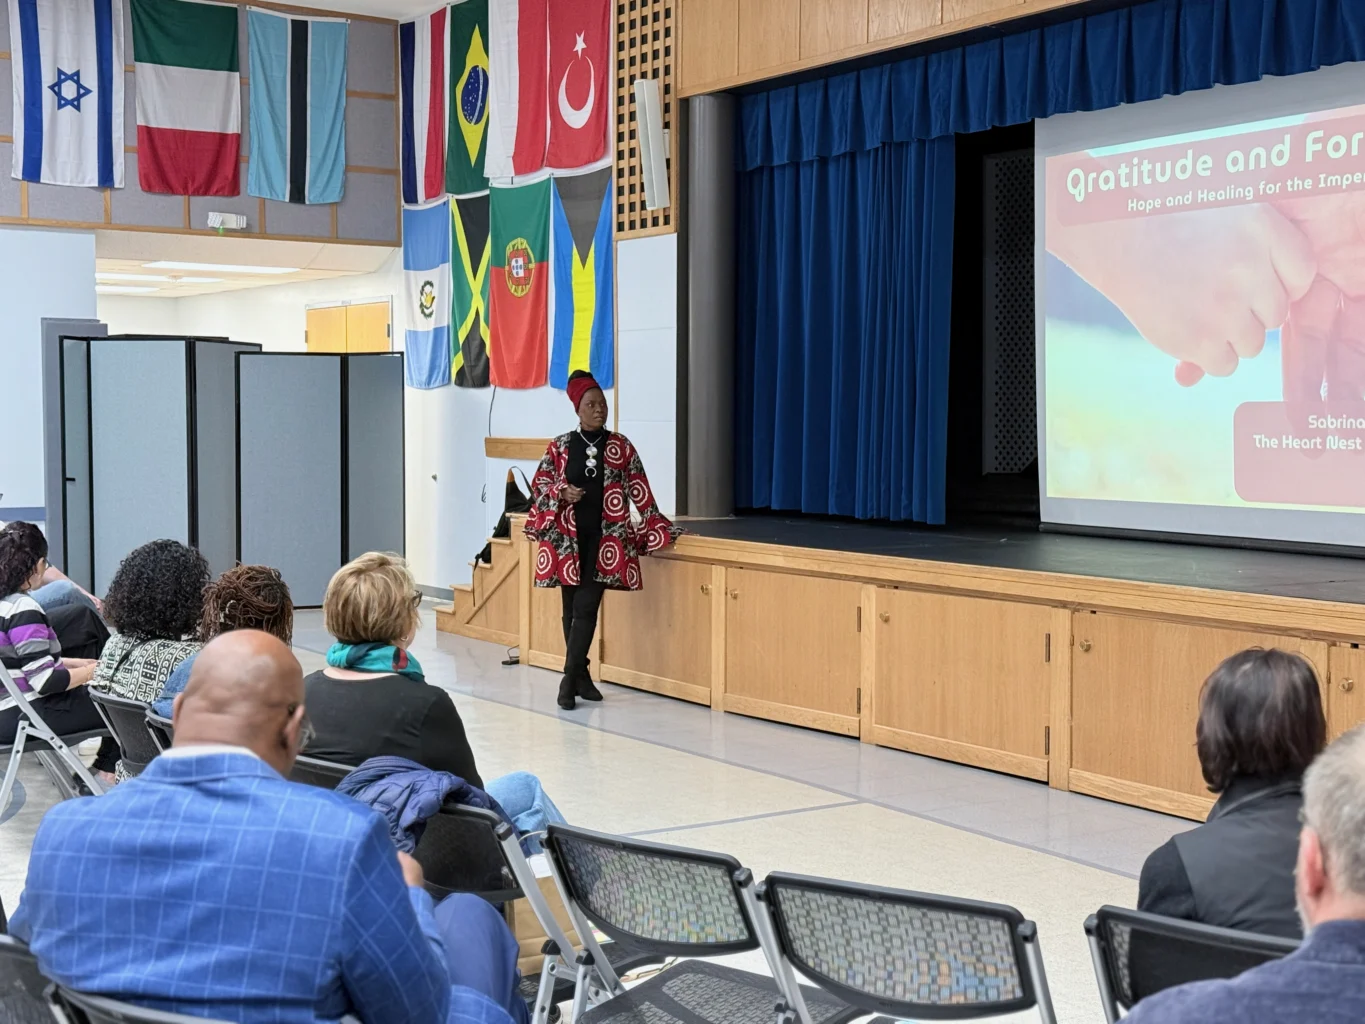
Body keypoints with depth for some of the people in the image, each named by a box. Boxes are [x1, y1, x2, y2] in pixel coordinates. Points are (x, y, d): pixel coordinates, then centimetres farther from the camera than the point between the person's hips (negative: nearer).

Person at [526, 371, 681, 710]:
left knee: (586, 608, -8)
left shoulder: (621, 446, 3)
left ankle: (570, 679, -6)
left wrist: (656, 525, 3)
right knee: (572, 608, 6)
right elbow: (539, 485, 7)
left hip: (605, 539, -1)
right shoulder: (560, 446, 3)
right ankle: (581, 676, 17)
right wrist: (562, 491, -12)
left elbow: (639, 491, 5)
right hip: (568, 538, 1)